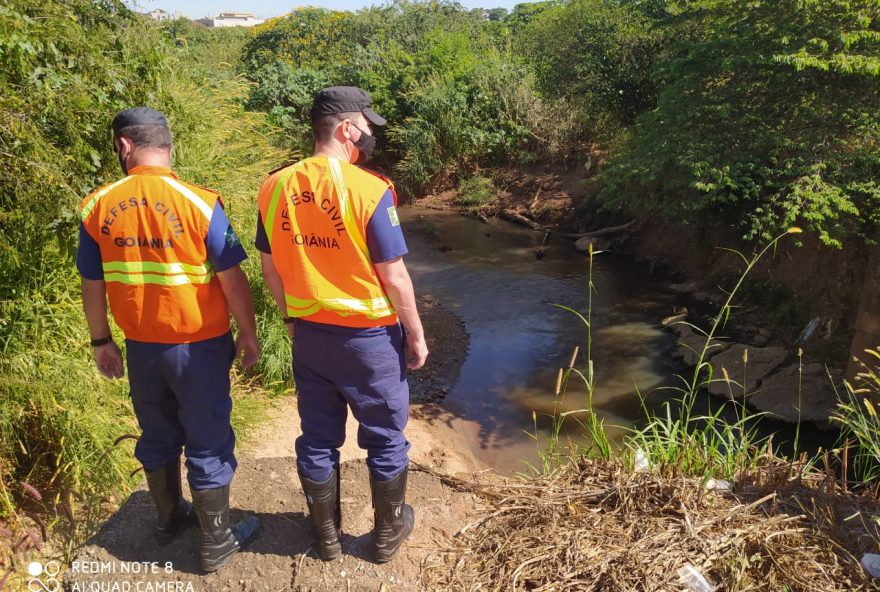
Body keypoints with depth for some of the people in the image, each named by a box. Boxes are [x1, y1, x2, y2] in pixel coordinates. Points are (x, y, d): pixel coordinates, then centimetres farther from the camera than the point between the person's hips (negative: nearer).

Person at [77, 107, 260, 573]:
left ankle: (170, 518, 42)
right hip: (200, 346, -4)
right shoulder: (199, 203, -16)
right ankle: (217, 543, 23)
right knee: (208, 443, 9)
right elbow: (233, 280, -13)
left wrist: (101, 342, 16)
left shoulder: (96, 208, -5)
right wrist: (248, 333, 0)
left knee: (158, 436, 22)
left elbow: (92, 286, 3)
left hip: (141, 346, 4)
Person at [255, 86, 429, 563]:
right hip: (370, 336, -4)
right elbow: (393, 276, -15)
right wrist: (415, 334, -2)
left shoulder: (274, 187, -3)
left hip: (308, 335, 5)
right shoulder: (369, 189, -19)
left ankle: (326, 534, 36)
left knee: (318, 438, 19)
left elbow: (270, 267, 5)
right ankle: (388, 532, 33)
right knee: (385, 438, 16)